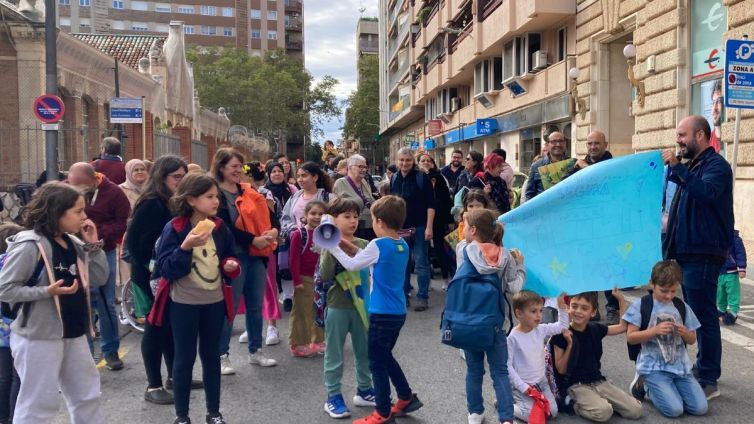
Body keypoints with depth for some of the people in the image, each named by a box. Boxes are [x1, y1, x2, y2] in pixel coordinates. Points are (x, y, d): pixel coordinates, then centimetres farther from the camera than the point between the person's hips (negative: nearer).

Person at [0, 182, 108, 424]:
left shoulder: (73, 244, 7)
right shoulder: (29, 244, -16)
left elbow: (100, 278, 6)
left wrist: (93, 245, -3)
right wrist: (47, 291, -26)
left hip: (74, 334, 8)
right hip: (38, 337, -8)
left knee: (87, 396, 17)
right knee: (38, 404, 3)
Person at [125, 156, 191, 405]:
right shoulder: (151, 204, -16)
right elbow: (134, 242, -20)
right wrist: (153, 269, -18)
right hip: (152, 278, -8)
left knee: (172, 326, 15)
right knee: (156, 328, 1)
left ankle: (174, 376, 28)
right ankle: (153, 386, 11)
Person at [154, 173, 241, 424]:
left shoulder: (220, 228, 2)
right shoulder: (174, 229, -12)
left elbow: (229, 256, 14)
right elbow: (165, 269, -16)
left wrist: (231, 265, -8)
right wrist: (185, 248, -29)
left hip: (214, 302, 4)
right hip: (184, 304, -4)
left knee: (211, 356, 14)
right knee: (185, 358, 6)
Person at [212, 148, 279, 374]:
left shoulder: (249, 192, 14)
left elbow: (268, 214, 12)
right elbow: (225, 227, -17)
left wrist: (274, 230, -9)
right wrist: (252, 240, -21)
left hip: (257, 255, 7)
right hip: (233, 256, -7)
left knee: (256, 305, 13)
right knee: (230, 307, 0)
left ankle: (255, 351, 25)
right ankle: (222, 355, 11)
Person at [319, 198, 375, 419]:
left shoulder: (364, 245, 2)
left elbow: (370, 273, 11)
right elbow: (324, 276, -20)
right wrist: (330, 248, -27)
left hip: (361, 305, 4)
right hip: (337, 307, -4)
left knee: (364, 351, 16)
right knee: (334, 354, 7)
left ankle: (364, 390, 33)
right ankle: (333, 397, 19)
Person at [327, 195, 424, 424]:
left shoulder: (378, 245, -17)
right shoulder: (403, 245, 6)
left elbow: (352, 265, -7)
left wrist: (334, 247, 4)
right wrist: (351, 247, 10)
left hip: (382, 313, -8)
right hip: (398, 312, 8)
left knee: (377, 362, 5)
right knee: (385, 356, 25)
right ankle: (407, 398, 32)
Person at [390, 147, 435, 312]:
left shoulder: (422, 178, -8)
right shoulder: (394, 179, 7)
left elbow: (430, 204, -10)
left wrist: (429, 227, -16)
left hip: (419, 227, -5)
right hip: (400, 227, 5)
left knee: (421, 263, 1)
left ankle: (423, 297, 9)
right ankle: (403, 294, 22)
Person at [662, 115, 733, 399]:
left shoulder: (716, 165, -10)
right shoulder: (693, 165, 18)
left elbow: (707, 192, -31)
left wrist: (677, 167, -31)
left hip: (703, 253, -10)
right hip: (687, 250, 10)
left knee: (704, 315, -7)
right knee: (696, 313, 16)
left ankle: (708, 380, -1)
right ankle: (703, 366, 27)